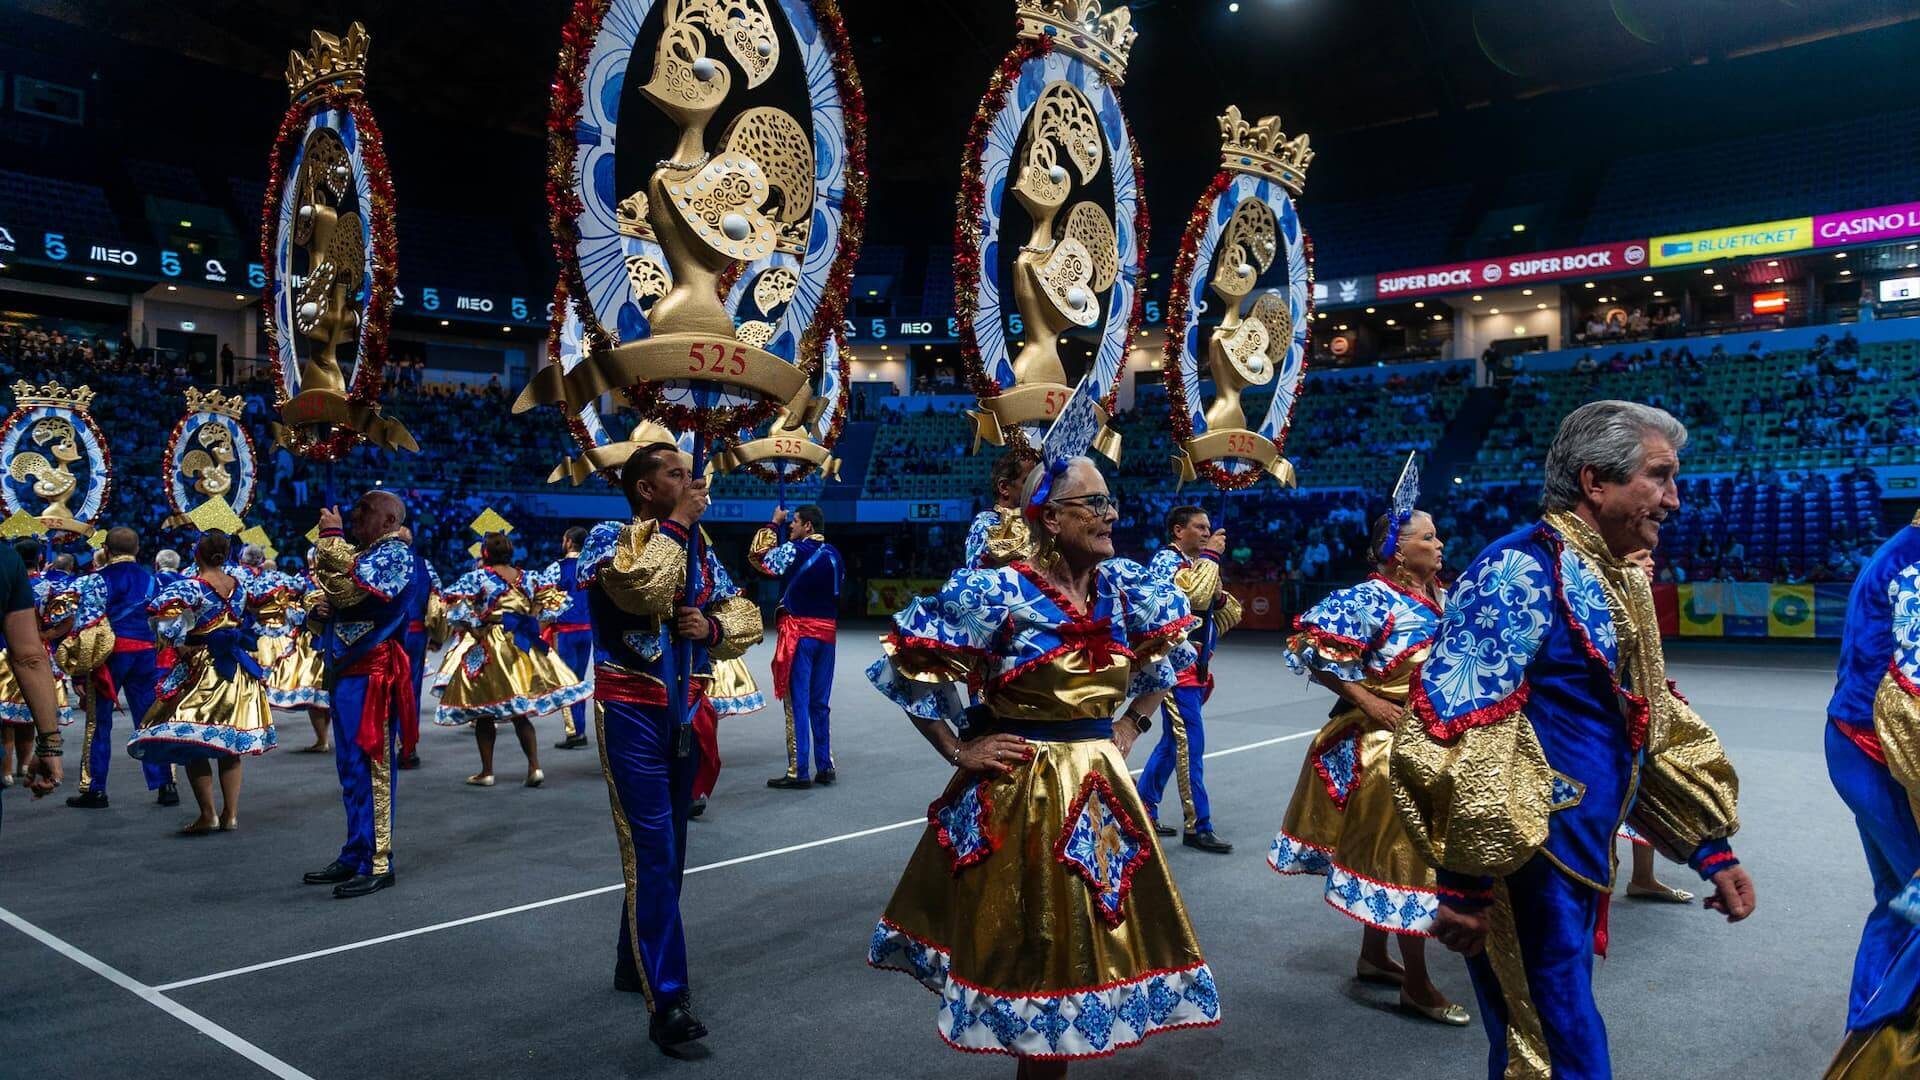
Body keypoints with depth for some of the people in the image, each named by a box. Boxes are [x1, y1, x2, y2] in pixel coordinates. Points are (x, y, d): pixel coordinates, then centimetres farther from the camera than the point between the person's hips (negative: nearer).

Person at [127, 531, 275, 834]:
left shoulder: (192, 586, -12)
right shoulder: (238, 584, 6)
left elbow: (163, 609, -27)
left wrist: (179, 644, -17)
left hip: (203, 670, -6)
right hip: (239, 670, 6)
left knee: (191, 744, -1)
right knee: (230, 742, 10)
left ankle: (207, 814, -3)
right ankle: (230, 814, 13)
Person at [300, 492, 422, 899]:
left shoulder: (394, 554, -8)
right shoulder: (362, 555, 20)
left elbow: (347, 589, -24)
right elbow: (326, 601, 24)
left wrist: (331, 537, -13)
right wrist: (317, 609, 1)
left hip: (370, 677, -10)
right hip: (345, 673, 10)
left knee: (369, 769, -8)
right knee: (351, 769, 14)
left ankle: (377, 864, -4)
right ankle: (355, 855, 23)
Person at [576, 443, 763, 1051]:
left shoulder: (699, 549, 10)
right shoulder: (608, 537, -7)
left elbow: (748, 620, 9)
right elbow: (643, 591, -28)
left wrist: (713, 626, -12)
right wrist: (677, 523, -16)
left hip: (687, 715, 7)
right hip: (632, 714, -7)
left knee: (666, 850, 15)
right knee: (651, 851, -12)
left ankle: (635, 964, 32)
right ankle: (666, 1002, -10)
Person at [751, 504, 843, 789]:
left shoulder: (795, 550, -10)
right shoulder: (833, 553, 10)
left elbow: (758, 557, 0)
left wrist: (774, 524, 9)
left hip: (799, 631, -6)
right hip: (827, 632, 6)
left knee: (797, 703, -3)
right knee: (820, 704, 12)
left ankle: (798, 772, -3)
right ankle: (825, 767, 14)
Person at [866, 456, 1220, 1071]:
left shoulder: (1124, 584, 0)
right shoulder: (999, 592, -16)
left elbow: (1172, 649, 19)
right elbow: (906, 664, -12)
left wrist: (1132, 724, 9)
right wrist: (958, 750, -11)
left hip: (1101, 788, 5)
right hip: (1020, 791, -5)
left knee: (1093, 938, 14)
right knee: (1025, 946, 7)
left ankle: (1054, 1048, 34)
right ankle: (1032, 1051, 28)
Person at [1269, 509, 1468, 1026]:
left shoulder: (1439, 598, 9)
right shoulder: (1370, 598, -16)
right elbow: (1312, 648, -20)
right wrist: (1365, 700, -20)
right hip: (1387, 738, -8)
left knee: (1385, 848, 17)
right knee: (1406, 851, -4)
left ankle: (1374, 957, 31)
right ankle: (1415, 985, 7)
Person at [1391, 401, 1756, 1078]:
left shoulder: (1622, 582, 12)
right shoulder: (1521, 571, -18)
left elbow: (1659, 724, 19)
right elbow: (1465, 730, -24)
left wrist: (1710, 849, 15)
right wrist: (1467, 882, -24)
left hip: (1581, 858, 9)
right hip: (1525, 864, -9)